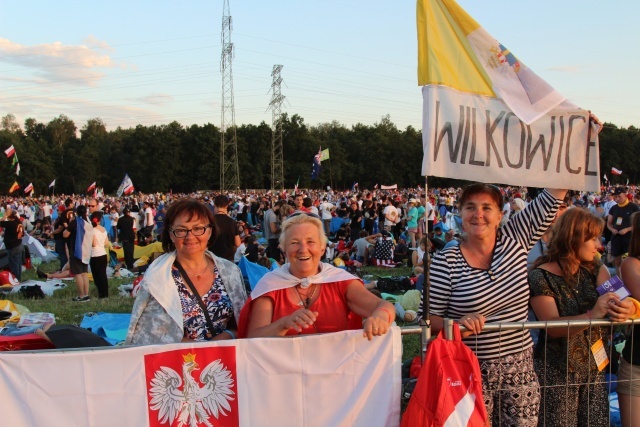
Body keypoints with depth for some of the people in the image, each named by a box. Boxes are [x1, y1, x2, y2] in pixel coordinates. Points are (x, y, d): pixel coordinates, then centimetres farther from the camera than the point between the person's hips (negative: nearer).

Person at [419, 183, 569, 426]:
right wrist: (457, 324, -24)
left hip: (520, 369, 4)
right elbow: (426, 318, -7)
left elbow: (550, 200, 1)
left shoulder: (514, 242, 2)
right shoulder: (445, 262, -9)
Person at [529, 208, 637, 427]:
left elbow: (621, 300, -8)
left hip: (595, 368, 6)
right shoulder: (541, 277, -15)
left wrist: (627, 309, -32)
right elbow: (552, 327, -23)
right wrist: (592, 315, -36)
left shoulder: (595, 269, 4)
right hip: (557, 374, -5)